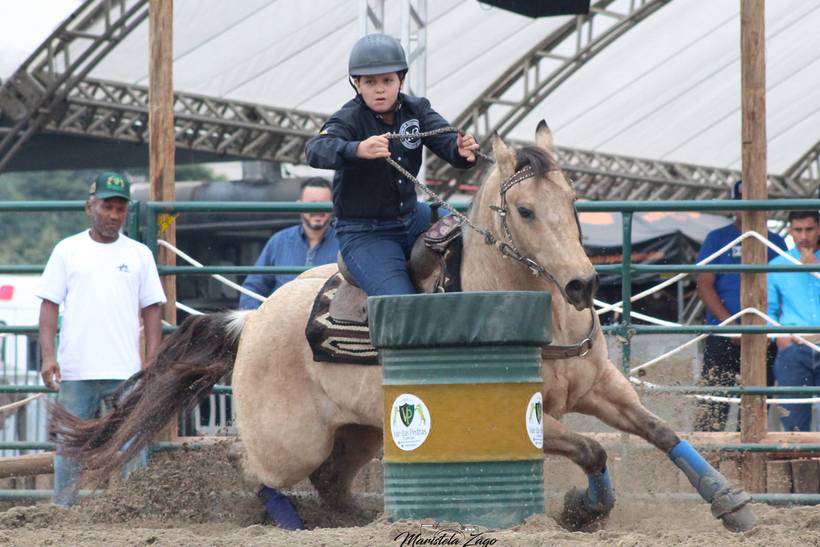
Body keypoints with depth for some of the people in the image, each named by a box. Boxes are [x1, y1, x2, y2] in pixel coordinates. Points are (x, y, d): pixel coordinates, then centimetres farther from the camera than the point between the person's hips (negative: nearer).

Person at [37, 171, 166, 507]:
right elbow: (49, 305, 4)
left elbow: (152, 311, 9)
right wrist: (48, 355, -7)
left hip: (125, 371, 1)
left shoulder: (139, 254, 8)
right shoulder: (68, 250, 6)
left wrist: (152, 364, 0)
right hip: (75, 371, -1)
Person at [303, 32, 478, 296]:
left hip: (412, 217, 6)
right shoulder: (350, 119, -15)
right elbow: (316, 150, -34)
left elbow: (446, 139, -13)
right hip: (364, 234, -6)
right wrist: (358, 150, -55)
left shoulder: (416, 110, 2)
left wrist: (462, 151, -39)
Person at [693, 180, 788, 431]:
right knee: (714, 401, -10)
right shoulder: (718, 239, 5)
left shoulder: (775, 242, 13)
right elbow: (704, 285, -1)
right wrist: (731, 325, -12)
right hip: (723, 336, -3)